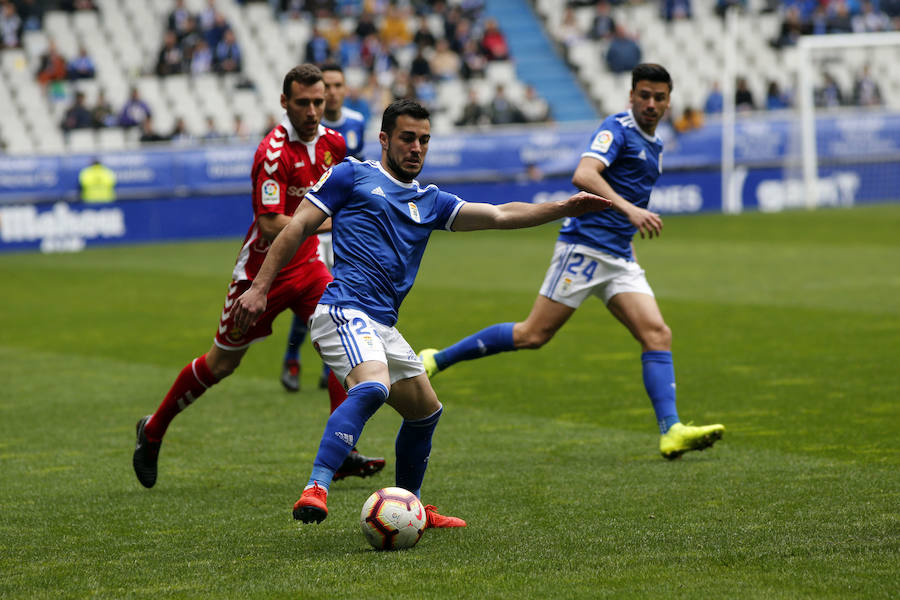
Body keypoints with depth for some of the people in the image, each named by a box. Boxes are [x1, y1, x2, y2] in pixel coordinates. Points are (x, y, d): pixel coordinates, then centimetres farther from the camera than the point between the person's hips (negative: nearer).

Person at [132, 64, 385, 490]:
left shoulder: (332, 143, -1)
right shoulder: (273, 153, -24)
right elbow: (271, 226, -30)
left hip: (306, 264, 6)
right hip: (262, 270, -6)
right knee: (222, 362, 6)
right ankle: (153, 430, 26)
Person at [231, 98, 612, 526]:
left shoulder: (430, 202, 21)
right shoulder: (352, 176, 6)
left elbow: (500, 215, 12)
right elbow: (298, 227, 4)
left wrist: (564, 208, -1)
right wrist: (259, 288, -4)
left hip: (383, 328, 8)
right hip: (345, 311, -8)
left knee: (425, 411, 17)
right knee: (372, 387, -33)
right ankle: (316, 490, -40)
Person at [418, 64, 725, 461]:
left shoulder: (654, 146, 20)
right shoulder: (616, 129, -8)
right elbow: (583, 176, -26)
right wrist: (630, 210, -36)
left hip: (619, 258, 8)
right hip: (585, 246, -8)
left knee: (658, 335, -9)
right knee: (534, 335, -7)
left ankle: (671, 431, -17)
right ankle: (437, 360, 6)